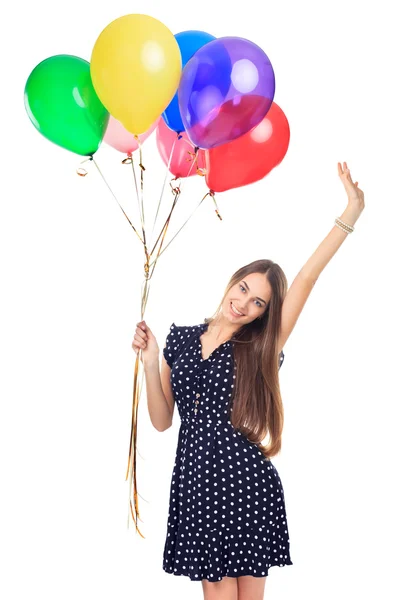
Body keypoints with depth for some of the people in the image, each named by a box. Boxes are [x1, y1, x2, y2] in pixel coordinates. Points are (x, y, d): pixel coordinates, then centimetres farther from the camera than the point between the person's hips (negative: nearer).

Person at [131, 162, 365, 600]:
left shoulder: (259, 350, 0)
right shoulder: (180, 338, 9)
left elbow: (306, 279, -9)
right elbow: (162, 420, 11)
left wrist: (351, 215, -14)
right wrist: (150, 363, -2)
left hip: (246, 485, -2)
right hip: (195, 482, 2)